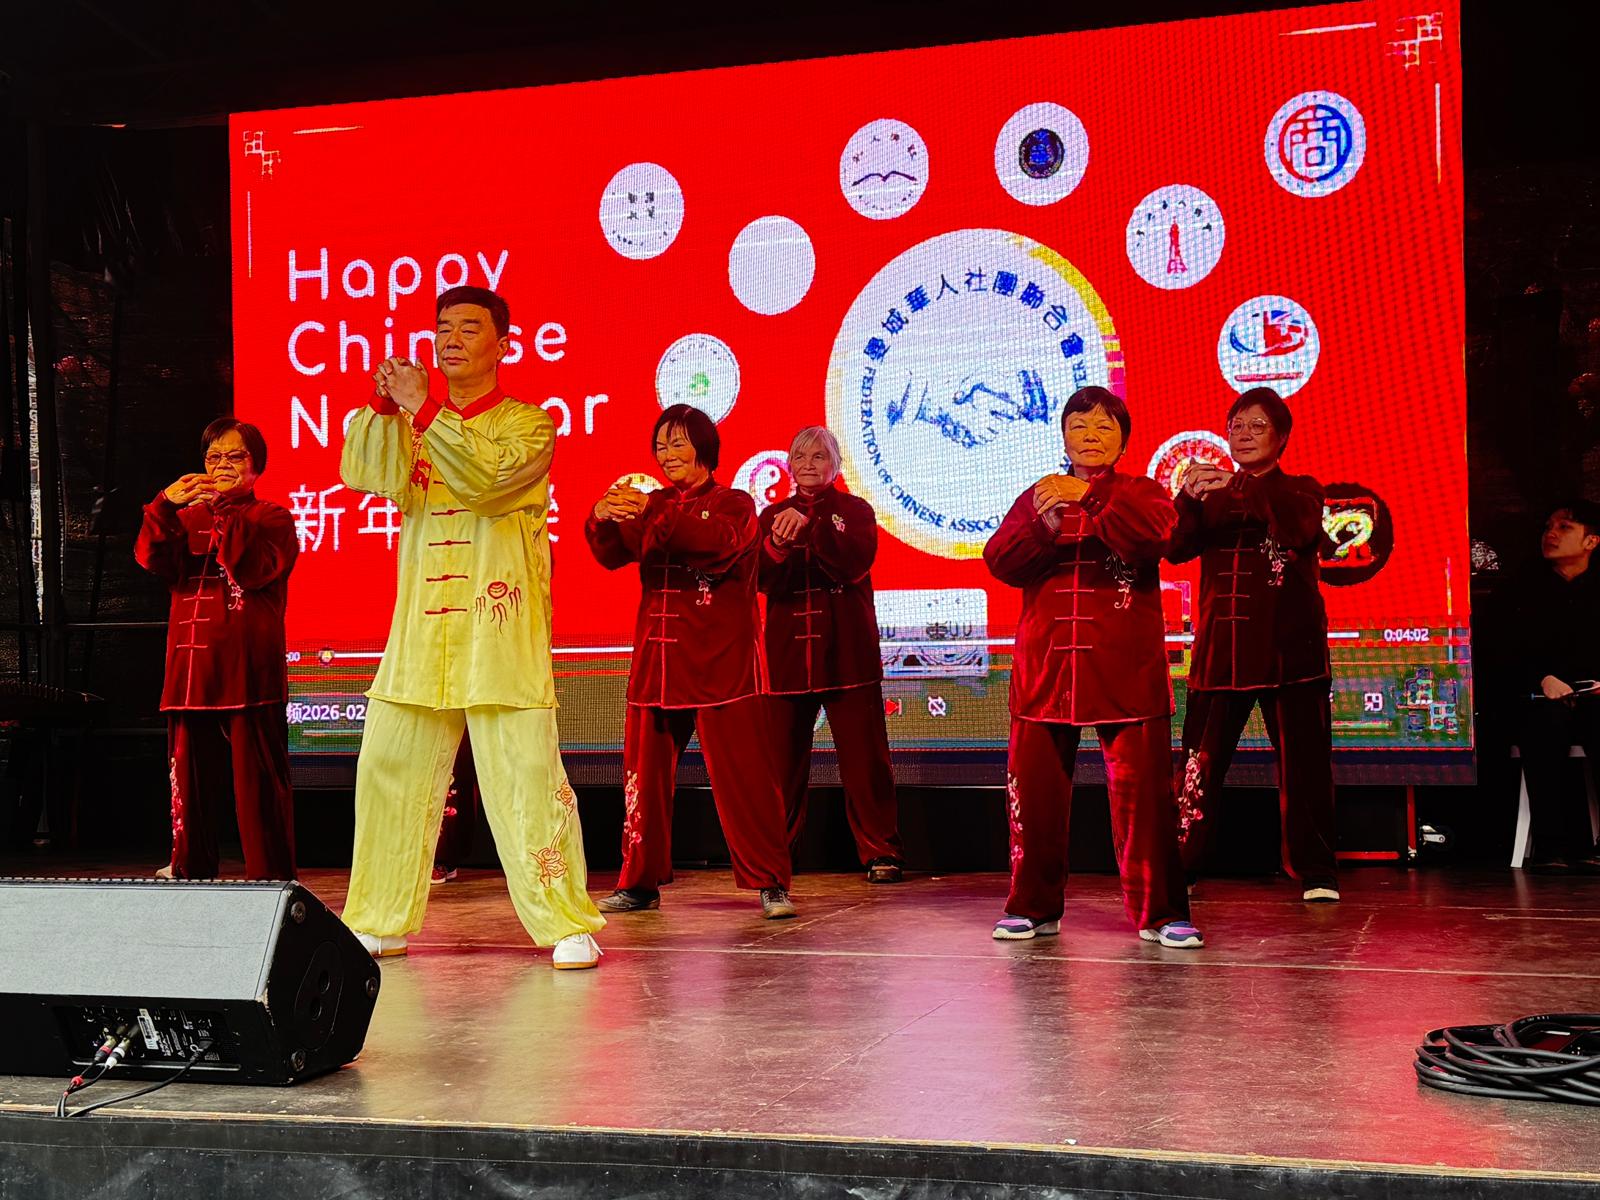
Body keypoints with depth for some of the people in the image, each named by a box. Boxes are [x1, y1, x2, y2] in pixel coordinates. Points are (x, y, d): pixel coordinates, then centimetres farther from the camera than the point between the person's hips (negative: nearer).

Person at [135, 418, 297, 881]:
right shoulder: (187, 519, 19)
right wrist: (166, 505, -15)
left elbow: (254, 569, -12)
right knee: (191, 777, 8)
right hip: (191, 669, 5)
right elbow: (153, 559, 0)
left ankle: (271, 878, 1)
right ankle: (189, 874, 16)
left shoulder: (272, 518, 6)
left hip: (250, 672, -5)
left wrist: (226, 511, -16)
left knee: (258, 780, -4)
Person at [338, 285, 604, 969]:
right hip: (421, 631, 5)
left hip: (500, 631, -5)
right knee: (387, 770, 6)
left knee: (526, 774, -9)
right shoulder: (413, 424, 18)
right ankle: (381, 923, 18)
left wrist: (423, 409, -16)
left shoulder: (529, 425, 4)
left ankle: (566, 924, 0)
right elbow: (368, 476, -2)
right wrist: (385, 404, -12)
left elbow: (487, 476, -17)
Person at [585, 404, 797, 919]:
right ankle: (640, 882, 15)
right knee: (644, 773, 5)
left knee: (742, 776, -4)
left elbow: (723, 541, -21)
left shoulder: (733, 503, 3)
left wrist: (655, 512, -33)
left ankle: (770, 882, 2)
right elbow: (614, 556, 0)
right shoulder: (651, 505, 17)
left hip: (721, 664, -4)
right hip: (656, 662, 5)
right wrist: (602, 520, -22)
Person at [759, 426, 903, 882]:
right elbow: (763, 579, -1)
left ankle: (881, 853, 5)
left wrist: (810, 527, -24)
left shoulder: (855, 510, 8)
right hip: (788, 653, 2)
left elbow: (855, 563, -11)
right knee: (782, 759, 1)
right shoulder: (773, 515, 14)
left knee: (864, 756, -2)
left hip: (847, 652, -2)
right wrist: (778, 544, -22)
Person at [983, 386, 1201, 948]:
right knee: (1034, 787, 4)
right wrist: (1044, 524, -18)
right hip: (1045, 665, 3)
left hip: (1125, 668, -2)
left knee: (1142, 788, -5)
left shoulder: (1140, 493, 8)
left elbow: (1154, 537, -15)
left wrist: (1089, 499, -22)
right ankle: (1034, 907, 18)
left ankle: (1159, 913, 5)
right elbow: (1000, 560, 0)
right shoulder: (1037, 497, 15)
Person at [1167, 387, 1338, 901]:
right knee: (1200, 762, 0)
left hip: (1289, 648, -2)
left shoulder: (1299, 490, 10)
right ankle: (1178, 867, 8)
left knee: (1303, 762, -1)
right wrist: (1188, 498, -22)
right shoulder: (1212, 497, 16)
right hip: (1221, 647, 2)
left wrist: (1240, 487, -29)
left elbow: (1301, 527, -15)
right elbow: (1177, 549, -2)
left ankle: (1314, 871, 7)